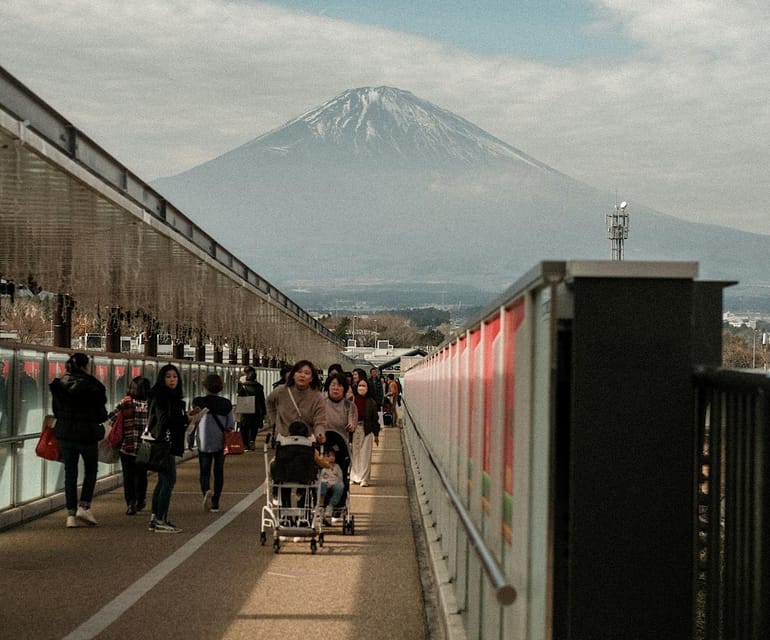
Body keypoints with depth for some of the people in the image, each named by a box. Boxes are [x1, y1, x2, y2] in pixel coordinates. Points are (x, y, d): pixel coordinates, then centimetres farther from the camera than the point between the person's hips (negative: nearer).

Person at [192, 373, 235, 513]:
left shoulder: (199, 402, -7)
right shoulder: (226, 404, -3)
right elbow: (231, 425, 0)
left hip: (204, 443, -1)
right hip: (221, 444, 1)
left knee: (204, 472, 6)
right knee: (219, 473, 11)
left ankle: (206, 491, -24)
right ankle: (215, 504, 10)